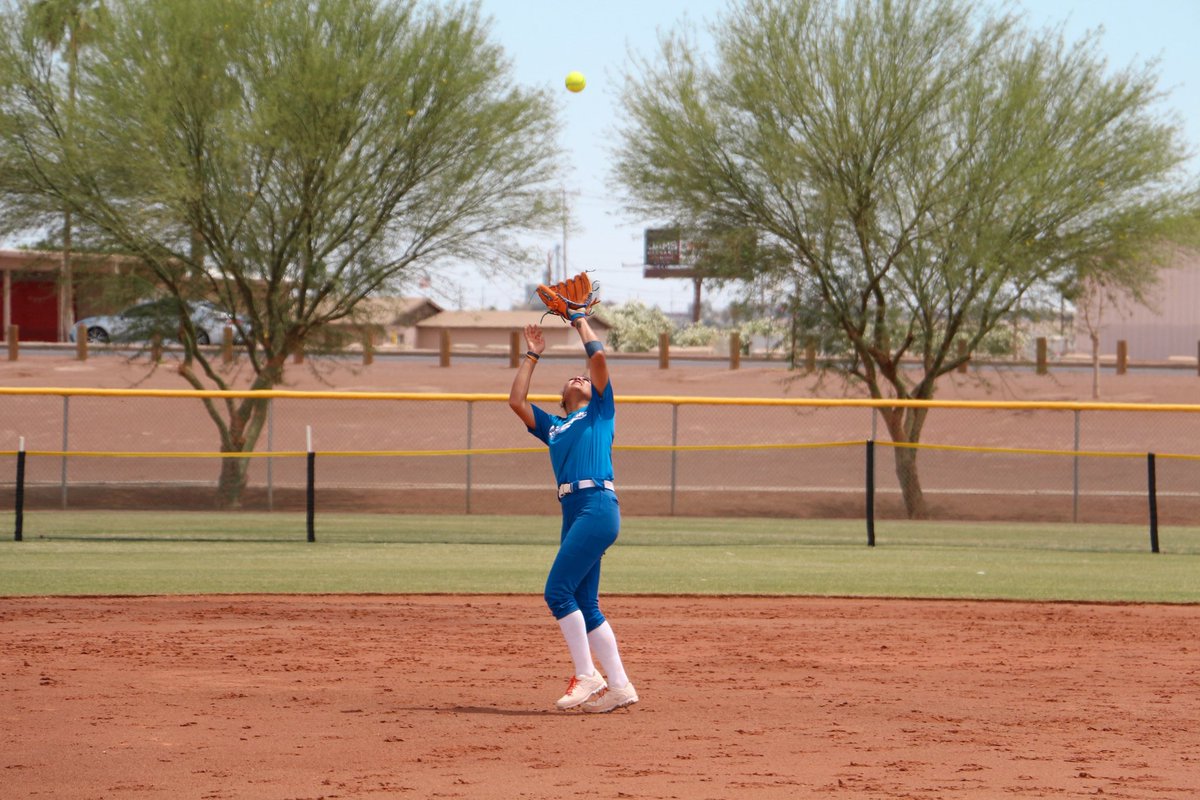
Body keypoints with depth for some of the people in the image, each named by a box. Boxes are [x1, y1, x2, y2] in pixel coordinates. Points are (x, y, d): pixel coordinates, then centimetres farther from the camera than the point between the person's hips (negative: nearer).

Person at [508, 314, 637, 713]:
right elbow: (516, 401, 24)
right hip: (573, 512, 7)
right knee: (584, 607, 3)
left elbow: (597, 356, 5)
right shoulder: (553, 427, 29)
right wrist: (532, 355, 30)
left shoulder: (599, 411, 14)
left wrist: (580, 321, 19)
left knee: (558, 591, -15)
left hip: (599, 506, -7)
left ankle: (587, 676, -14)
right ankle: (618, 687, 4)